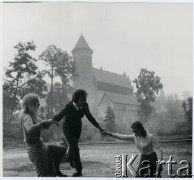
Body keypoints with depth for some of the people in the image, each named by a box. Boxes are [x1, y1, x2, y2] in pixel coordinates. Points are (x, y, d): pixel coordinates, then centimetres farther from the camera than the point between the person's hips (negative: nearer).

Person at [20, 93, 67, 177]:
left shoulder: (34, 116, 10)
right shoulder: (26, 117, -19)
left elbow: (45, 126, 17)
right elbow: (29, 129, -40)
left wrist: (50, 122, -5)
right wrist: (45, 122, -33)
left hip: (41, 146, 10)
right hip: (35, 149, -10)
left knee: (62, 150, 22)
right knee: (44, 174, -3)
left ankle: (56, 171, 32)